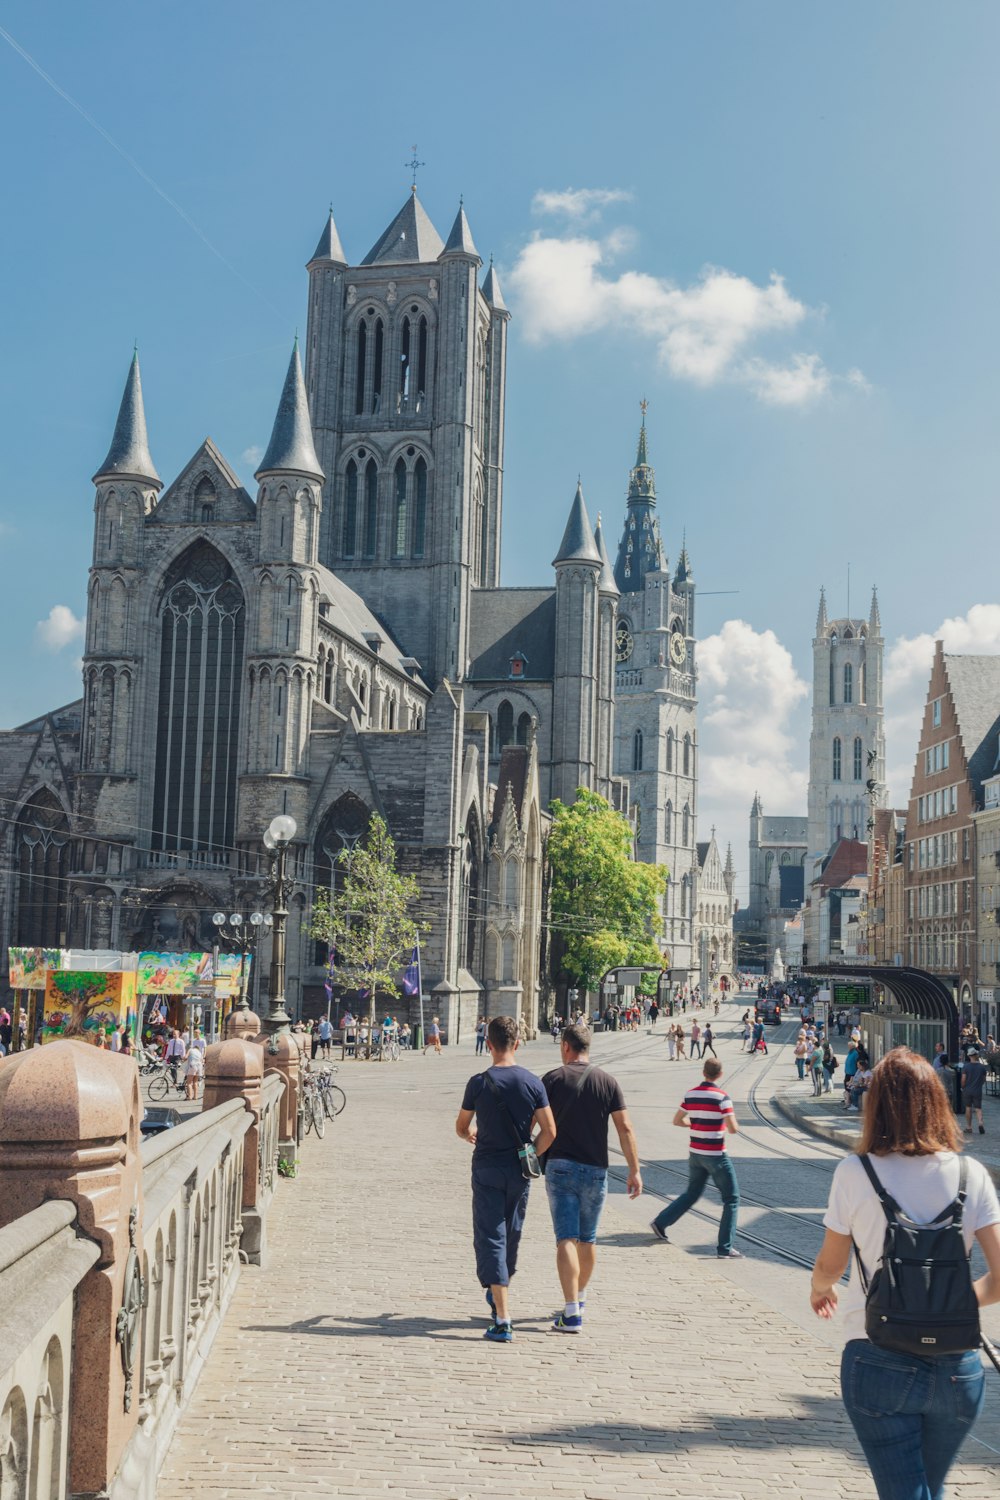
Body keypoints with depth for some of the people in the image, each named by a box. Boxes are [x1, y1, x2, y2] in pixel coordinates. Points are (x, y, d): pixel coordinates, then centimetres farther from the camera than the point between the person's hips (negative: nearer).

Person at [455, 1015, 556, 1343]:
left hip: (487, 1169, -3)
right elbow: (549, 1131, -6)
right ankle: (498, 1296, 41)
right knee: (511, 1236, 21)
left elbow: (461, 1128, 3)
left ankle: (502, 1319, -13)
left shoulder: (479, 1083, -10)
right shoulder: (533, 1083, -5)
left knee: (490, 1239, -2)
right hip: (519, 1172, 3)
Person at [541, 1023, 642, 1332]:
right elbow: (625, 1129, -2)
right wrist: (634, 1170, 2)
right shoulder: (607, 1082, 2)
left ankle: (571, 1314, -14)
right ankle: (579, 1299, 34)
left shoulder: (553, 1079, -3)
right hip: (595, 1170, 2)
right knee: (588, 1239, 18)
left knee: (566, 1239, -5)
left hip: (560, 1167, -2)